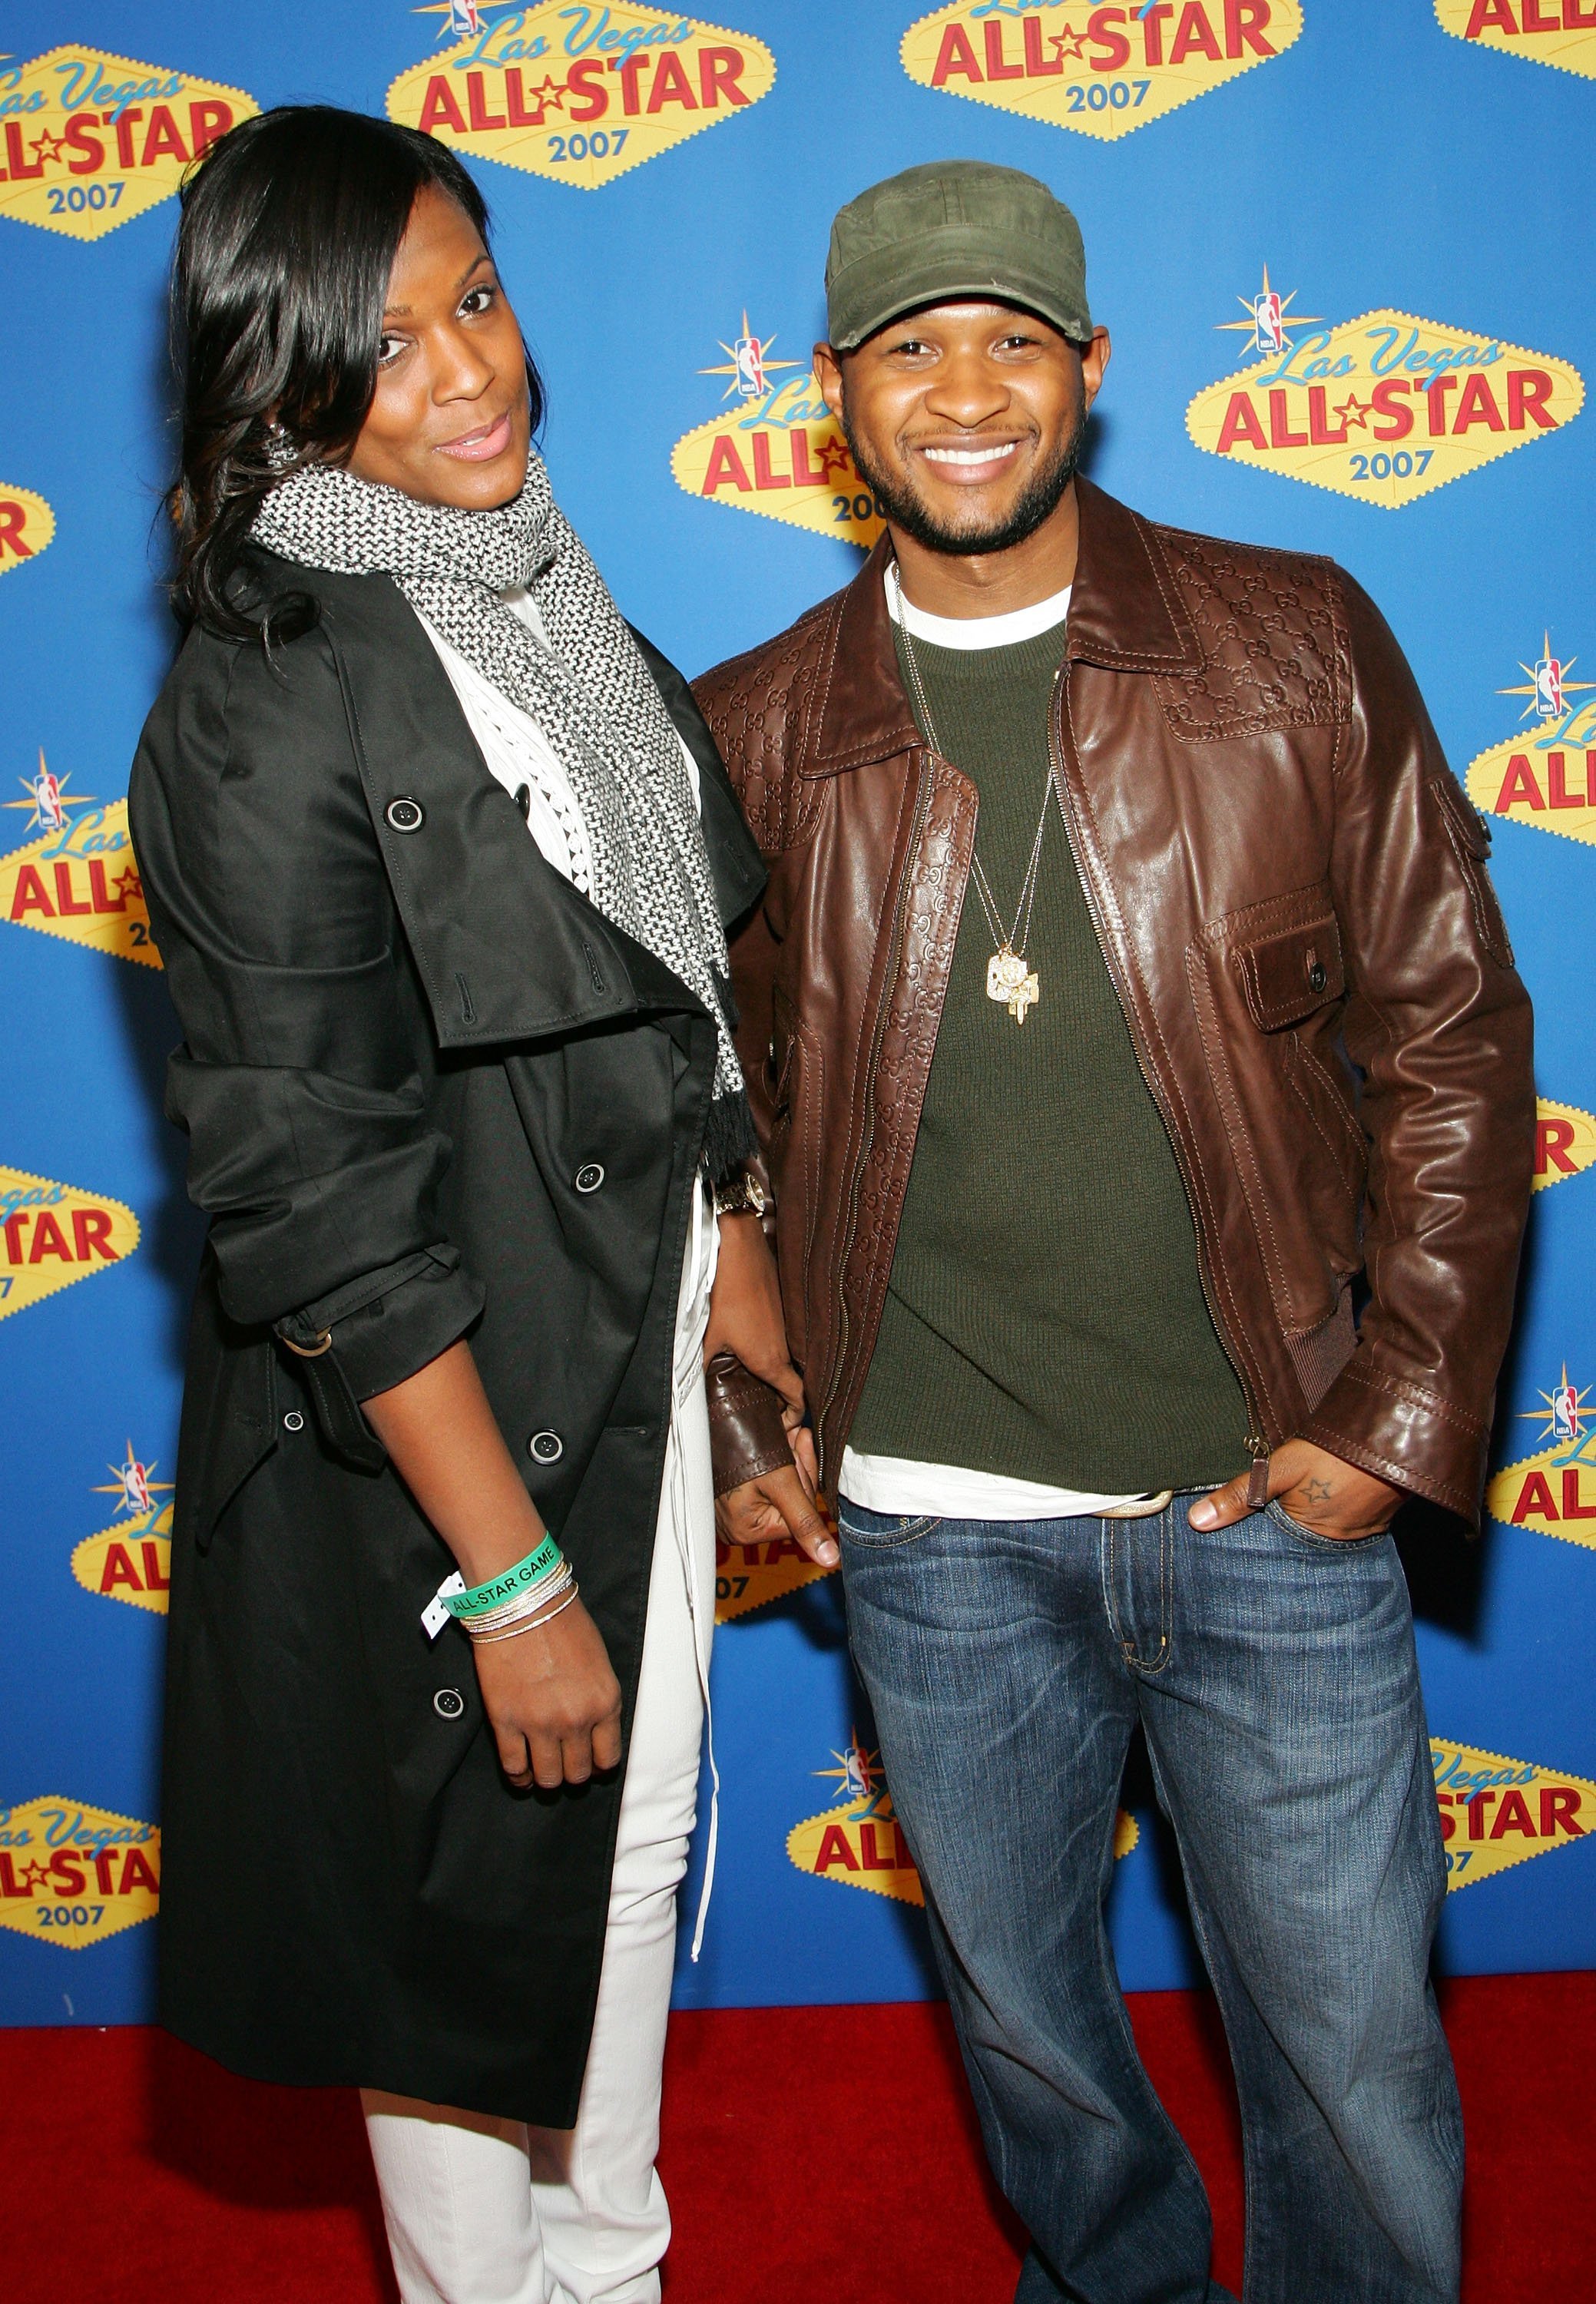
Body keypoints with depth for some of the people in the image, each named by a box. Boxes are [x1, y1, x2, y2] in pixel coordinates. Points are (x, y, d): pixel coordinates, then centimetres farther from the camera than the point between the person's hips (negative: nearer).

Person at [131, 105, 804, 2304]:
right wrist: (506, 1573, -20)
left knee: (635, 1848, 23)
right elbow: (318, 1211, -22)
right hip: (429, 1435, -8)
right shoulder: (269, 712, -21)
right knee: (465, 1941, 13)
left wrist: (725, 1246, 14)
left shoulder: (536, 591, 5)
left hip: (629, 1361, 8)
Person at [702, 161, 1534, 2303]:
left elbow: (1449, 1033, 0)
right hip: (933, 1537, 2)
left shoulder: (1295, 647, -2)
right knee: (1026, 2016, 21)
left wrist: (1398, 1416, -5)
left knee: (1356, 2053, 12)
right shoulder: (758, 732, 1)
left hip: (1275, 1505, -1)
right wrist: (740, 1432, 3)